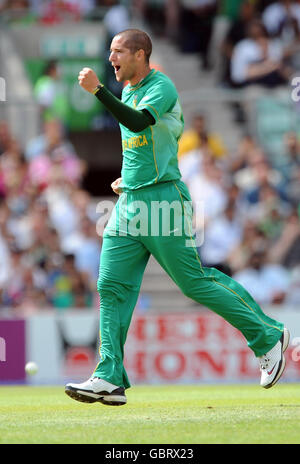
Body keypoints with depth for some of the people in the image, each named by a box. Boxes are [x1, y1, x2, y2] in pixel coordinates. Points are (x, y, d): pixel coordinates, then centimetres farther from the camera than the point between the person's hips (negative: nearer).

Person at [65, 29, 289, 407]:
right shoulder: (128, 92, 17)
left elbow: (138, 122, -29)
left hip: (163, 198, -8)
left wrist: (97, 90, -34)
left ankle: (268, 336, 10)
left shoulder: (161, 87, -9)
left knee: (195, 282, -6)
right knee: (112, 287, -2)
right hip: (128, 202, 8)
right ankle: (109, 379, -5)